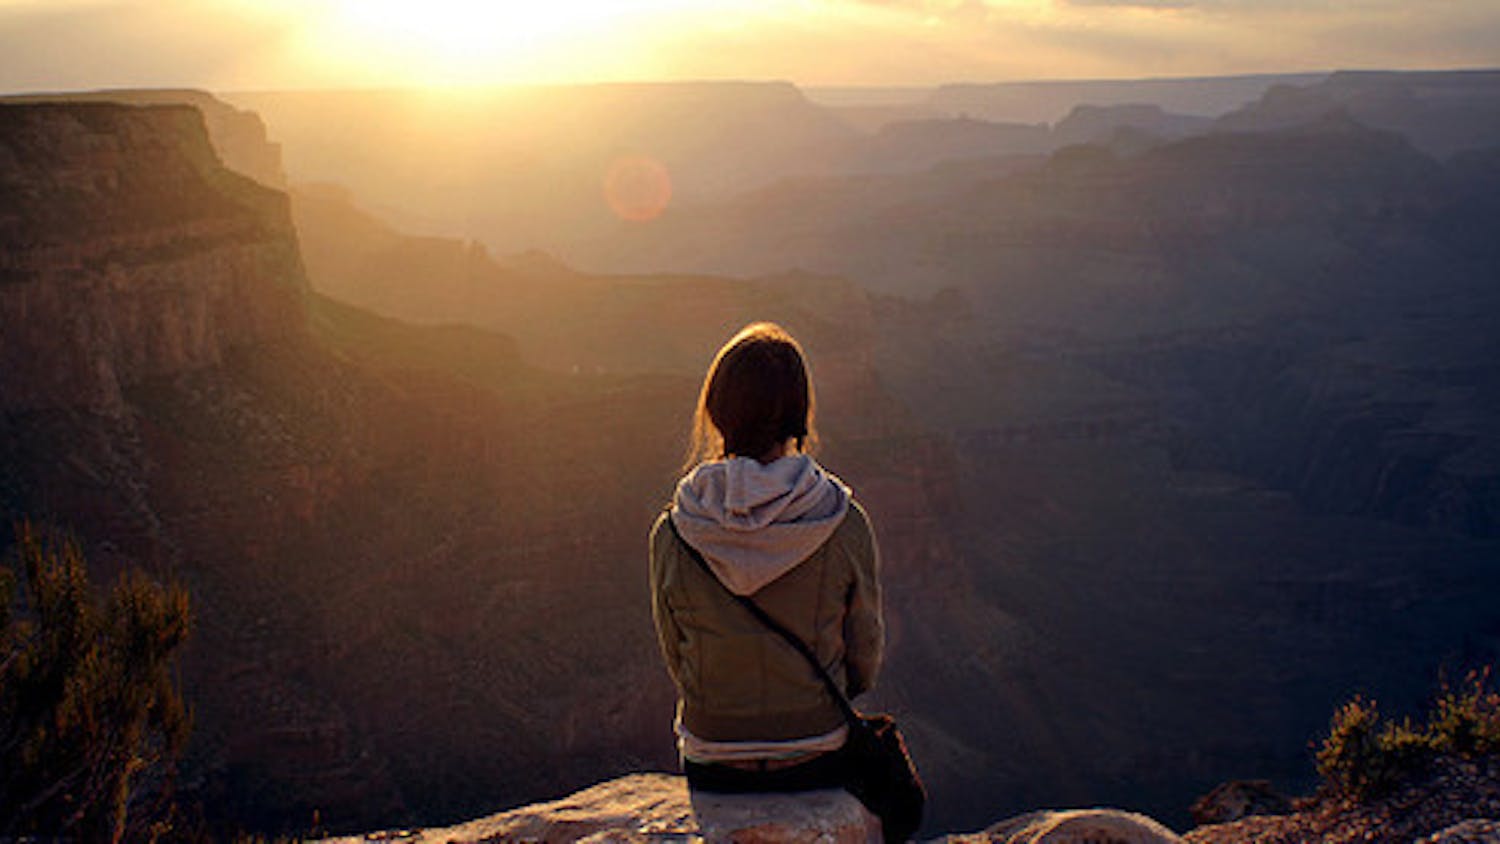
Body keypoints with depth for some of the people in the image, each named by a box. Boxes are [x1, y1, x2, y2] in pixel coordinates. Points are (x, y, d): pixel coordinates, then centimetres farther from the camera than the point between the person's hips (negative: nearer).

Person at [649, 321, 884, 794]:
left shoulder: (672, 536, -15)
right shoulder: (845, 525, -17)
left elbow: (676, 661, -1)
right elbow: (865, 660, -4)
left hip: (712, 771, 1)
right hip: (819, 767, -1)